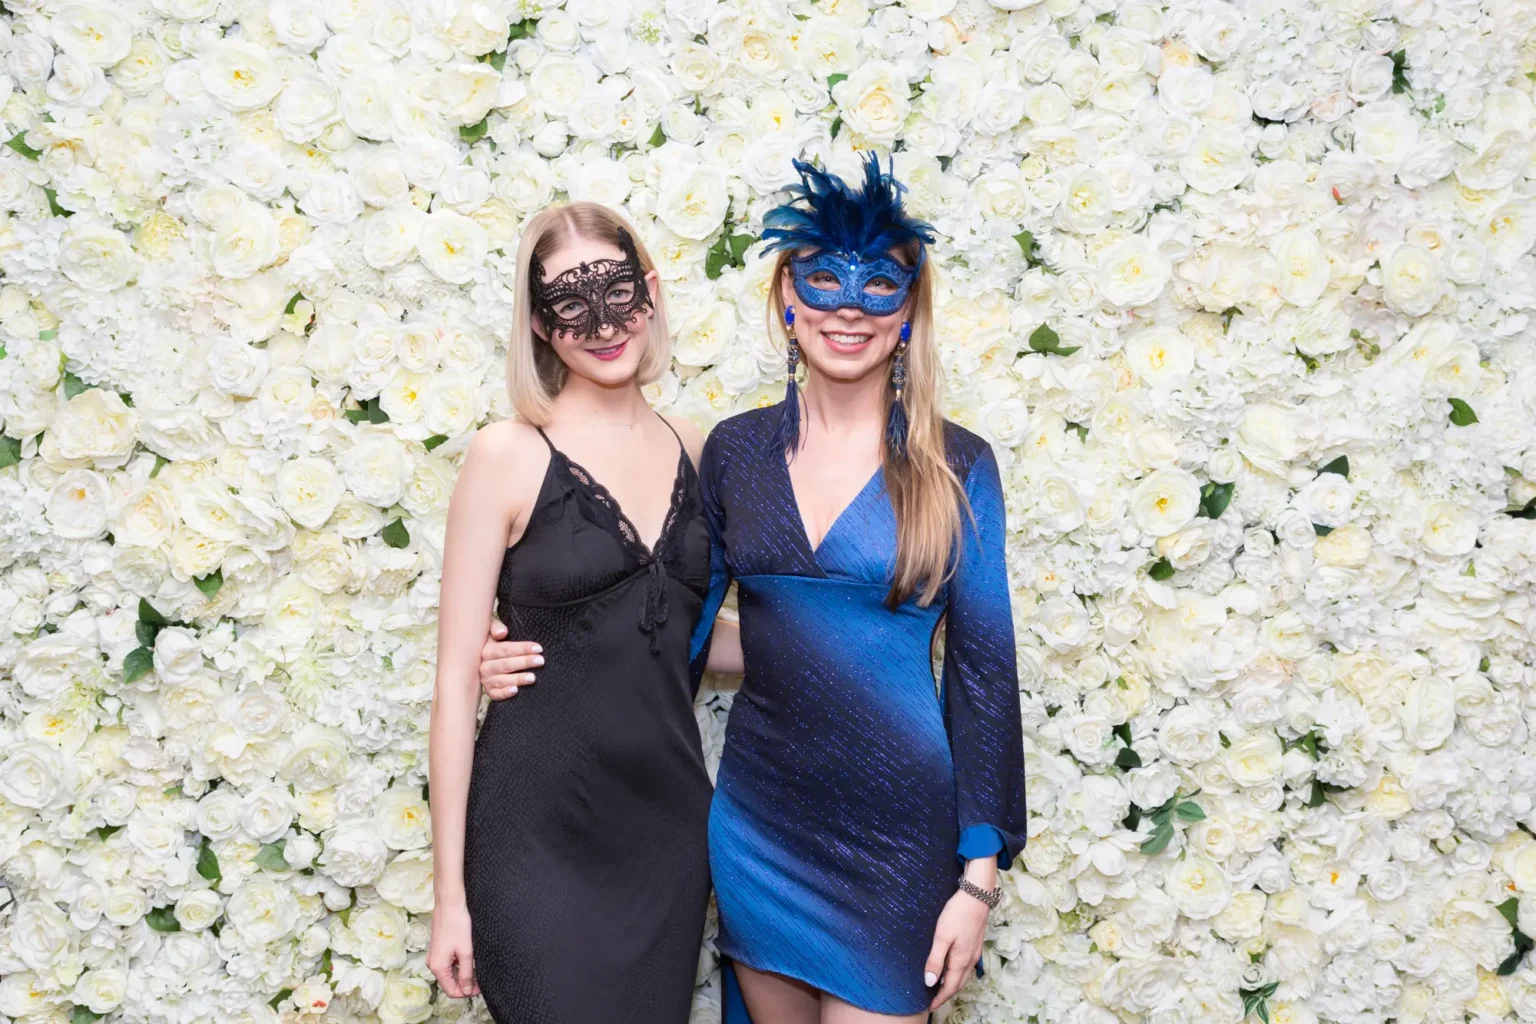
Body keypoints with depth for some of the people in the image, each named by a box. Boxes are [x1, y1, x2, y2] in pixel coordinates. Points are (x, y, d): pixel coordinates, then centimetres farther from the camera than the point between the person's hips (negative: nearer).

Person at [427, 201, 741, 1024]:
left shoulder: (690, 449, 5)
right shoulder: (509, 455, -9)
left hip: (670, 823, 5)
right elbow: (457, 681, -9)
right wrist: (450, 891, -9)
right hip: (540, 834, -5)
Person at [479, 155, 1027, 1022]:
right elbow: (685, 633, 9)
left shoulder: (955, 467, -6)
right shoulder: (734, 452, 2)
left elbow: (984, 670, -5)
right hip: (757, 814, 3)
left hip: (895, 834, -3)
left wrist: (979, 874, -7)